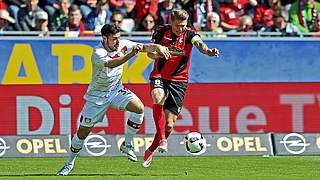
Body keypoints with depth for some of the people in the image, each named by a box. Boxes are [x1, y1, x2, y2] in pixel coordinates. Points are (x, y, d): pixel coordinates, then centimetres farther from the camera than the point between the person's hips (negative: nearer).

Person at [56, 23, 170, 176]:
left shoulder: (122, 45, -11)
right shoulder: (98, 53, -29)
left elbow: (145, 47, -8)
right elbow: (111, 63, -48)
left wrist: (158, 47, -29)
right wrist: (131, 54, -61)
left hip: (116, 90, 4)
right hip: (97, 95, -4)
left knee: (139, 108, -22)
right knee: (83, 132, 1)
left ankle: (127, 144, -6)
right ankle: (70, 163, 23)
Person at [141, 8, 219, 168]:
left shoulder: (189, 34, -7)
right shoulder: (161, 32, -5)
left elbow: (198, 43, -29)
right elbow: (150, 52, -12)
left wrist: (207, 51, -52)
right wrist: (158, 52, -36)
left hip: (179, 81, 1)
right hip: (160, 76, -1)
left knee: (169, 123, -4)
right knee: (158, 98, -36)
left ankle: (150, 150, 19)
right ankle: (162, 139, -31)